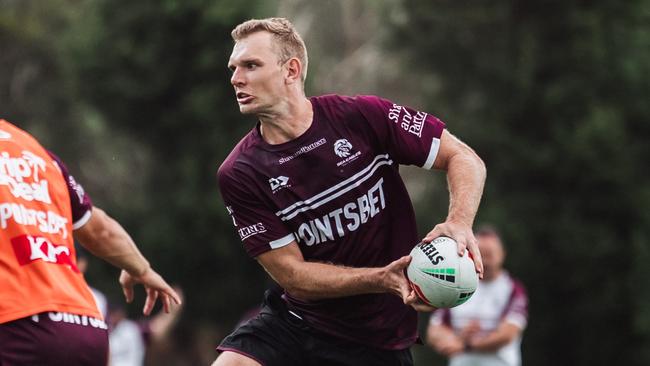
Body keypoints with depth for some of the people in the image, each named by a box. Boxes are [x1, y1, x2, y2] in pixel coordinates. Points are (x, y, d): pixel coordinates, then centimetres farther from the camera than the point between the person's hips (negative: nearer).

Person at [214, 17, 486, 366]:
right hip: (293, 322, 1)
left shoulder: (362, 117, -11)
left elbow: (463, 158, -4)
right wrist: (382, 279, -26)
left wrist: (459, 223, -25)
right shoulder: (238, 175, -9)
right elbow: (292, 275, -11)